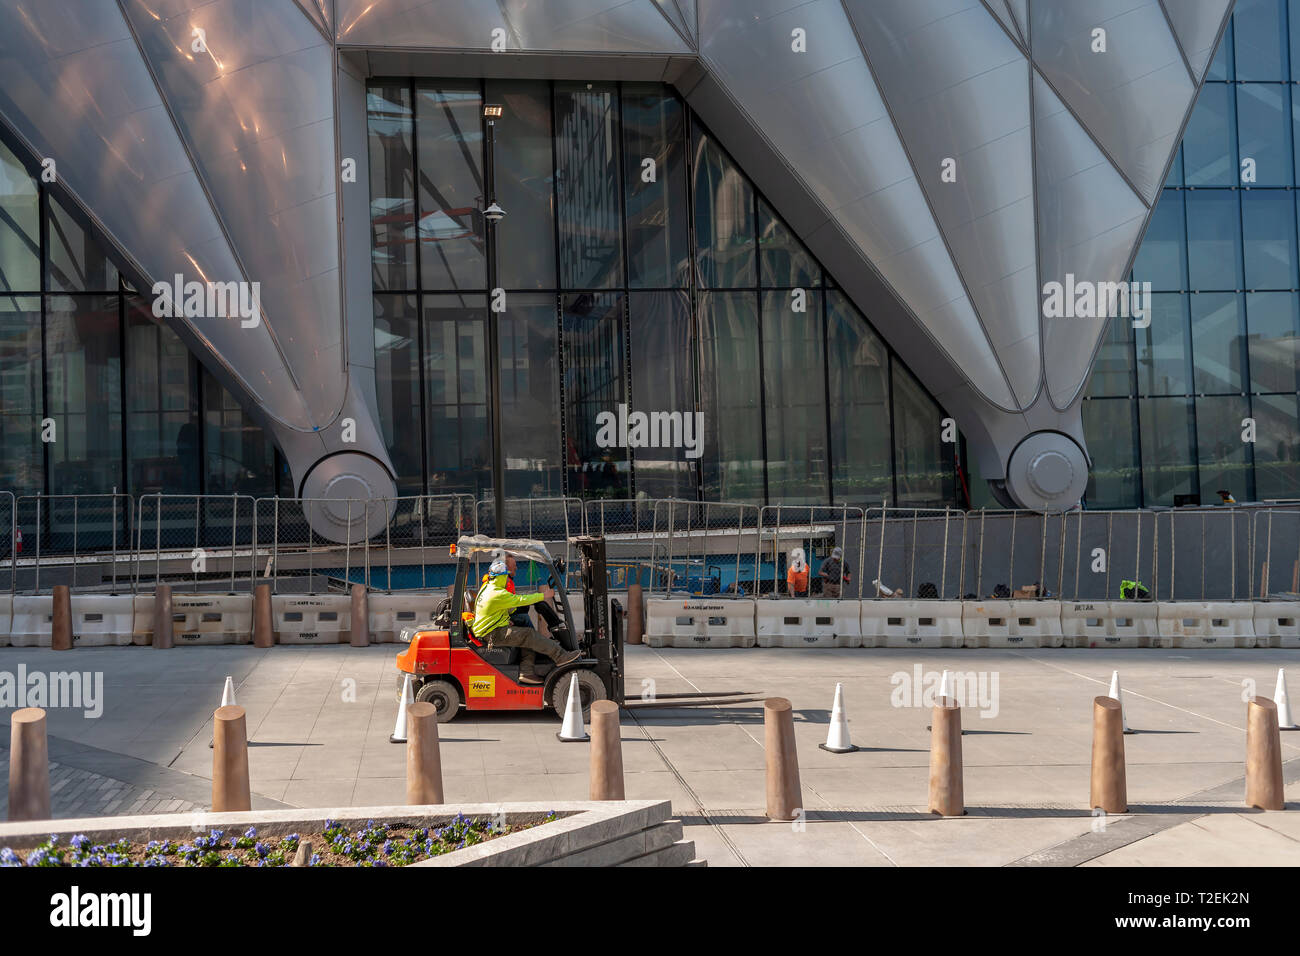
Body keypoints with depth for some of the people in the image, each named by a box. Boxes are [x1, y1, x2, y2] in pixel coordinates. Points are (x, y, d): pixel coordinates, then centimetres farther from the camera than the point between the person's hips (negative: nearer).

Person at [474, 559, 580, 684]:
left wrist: (506, 620, 10)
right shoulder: (498, 594, -20)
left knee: (529, 641, 3)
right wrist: (543, 595, -9)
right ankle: (560, 656, -14)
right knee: (529, 635, -18)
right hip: (494, 635, -10)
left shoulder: (487, 588, 13)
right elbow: (521, 600, -18)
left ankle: (526, 672, -5)